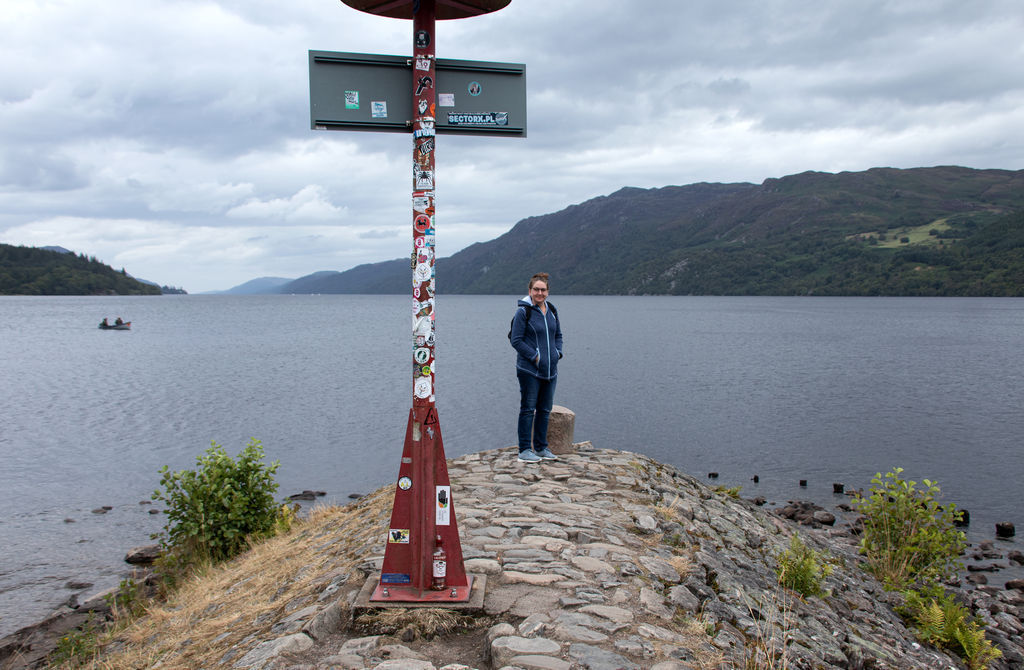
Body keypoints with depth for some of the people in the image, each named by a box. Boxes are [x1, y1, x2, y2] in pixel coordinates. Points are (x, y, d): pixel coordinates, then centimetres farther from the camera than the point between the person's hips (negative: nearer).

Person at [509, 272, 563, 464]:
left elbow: (558, 335, 21)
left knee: (544, 409, 13)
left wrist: (557, 352, 4)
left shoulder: (552, 310, 10)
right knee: (528, 409, -2)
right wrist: (535, 357, -15)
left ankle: (541, 447, 23)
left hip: (550, 369, 7)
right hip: (529, 369, -7)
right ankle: (525, 450, 4)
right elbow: (516, 340, -11)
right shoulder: (523, 311, -9)